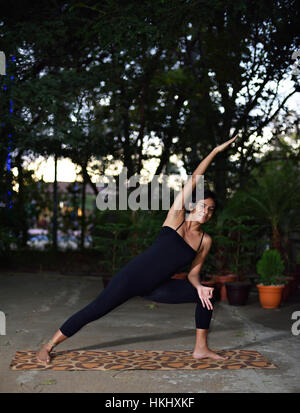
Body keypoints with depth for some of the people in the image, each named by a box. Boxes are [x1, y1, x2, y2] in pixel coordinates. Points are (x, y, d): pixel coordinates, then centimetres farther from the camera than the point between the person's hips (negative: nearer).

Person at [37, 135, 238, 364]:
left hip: (156, 288, 5)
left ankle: (201, 348, 8)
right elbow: (194, 179, -10)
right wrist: (215, 152, -9)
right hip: (133, 277, -5)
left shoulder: (205, 241, 3)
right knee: (92, 312, -7)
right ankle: (48, 347, 9)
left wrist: (199, 286, -13)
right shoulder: (177, 217, -7)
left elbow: (193, 273, 9)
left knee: (206, 295, -3)